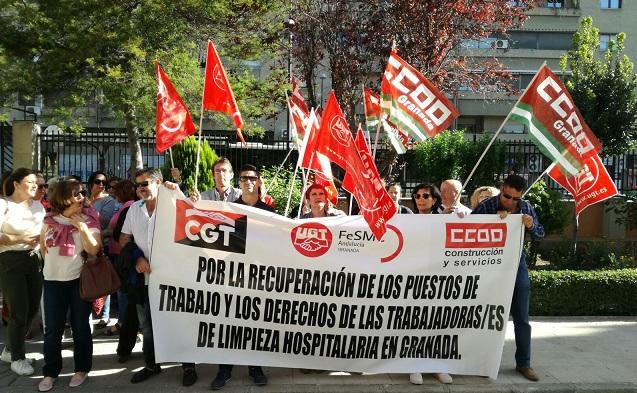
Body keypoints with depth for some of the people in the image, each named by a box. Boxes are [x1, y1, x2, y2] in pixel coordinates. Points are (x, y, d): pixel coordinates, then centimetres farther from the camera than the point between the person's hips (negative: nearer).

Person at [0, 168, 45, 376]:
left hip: (34, 260, 6)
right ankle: (17, 358, 17)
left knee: (32, 308, 11)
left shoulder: (38, 206, 11)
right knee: (19, 311, -1)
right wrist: (21, 239, -20)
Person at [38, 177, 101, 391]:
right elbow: (43, 246, 16)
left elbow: (94, 249, -17)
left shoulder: (89, 219, -7)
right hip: (53, 280, 2)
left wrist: (81, 226, -22)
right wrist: (55, 263, 10)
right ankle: (50, 372, 22)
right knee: (52, 329, 8)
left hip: (79, 279, -2)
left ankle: (81, 369, 22)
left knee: (80, 326, 8)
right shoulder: (50, 219, 1)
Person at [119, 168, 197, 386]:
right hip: (144, 277, 5)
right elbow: (124, 239, 11)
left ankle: (189, 367, 19)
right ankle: (151, 364, 35)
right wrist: (138, 258, -2)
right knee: (147, 325, 17)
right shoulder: (134, 208, 8)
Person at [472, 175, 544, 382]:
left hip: (516, 264, 3)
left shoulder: (526, 207, -2)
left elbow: (540, 235, 4)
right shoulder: (486, 206, -13)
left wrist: (531, 226, -18)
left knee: (522, 318, 8)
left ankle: (523, 363, 22)